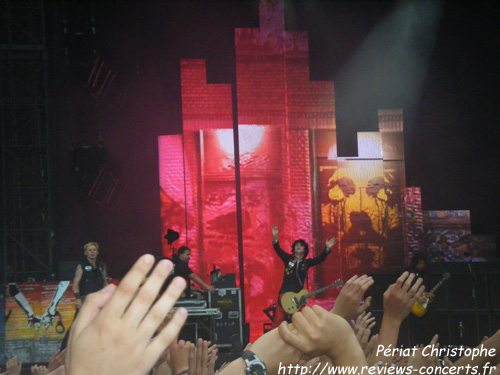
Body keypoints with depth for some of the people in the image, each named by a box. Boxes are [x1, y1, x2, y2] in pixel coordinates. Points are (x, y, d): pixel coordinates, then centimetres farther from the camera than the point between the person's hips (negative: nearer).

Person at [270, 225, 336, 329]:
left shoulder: (307, 262, 12)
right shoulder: (288, 258, 6)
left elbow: (320, 258, 5)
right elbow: (277, 249, -4)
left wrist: (327, 248, -8)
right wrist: (275, 236, -20)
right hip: (285, 293, -2)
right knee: (279, 319, -8)